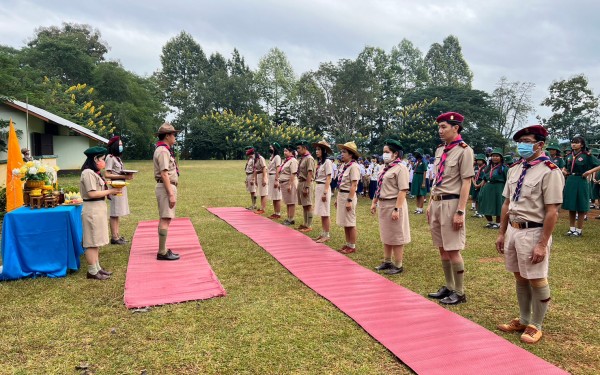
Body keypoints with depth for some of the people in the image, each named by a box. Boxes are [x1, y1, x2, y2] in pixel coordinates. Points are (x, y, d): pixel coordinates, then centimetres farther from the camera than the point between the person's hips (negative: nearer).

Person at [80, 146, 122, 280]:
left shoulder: (94, 173, 16)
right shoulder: (88, 173, -15)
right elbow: (92, 193, -21)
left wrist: (111, 190, 4)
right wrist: (109, 191, -15)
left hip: (98, 209, 10)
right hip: (92, 210, -10)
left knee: (96, 241, 16)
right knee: (92, 242, -4)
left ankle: (96, 267, 25)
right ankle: (92, 271, 3)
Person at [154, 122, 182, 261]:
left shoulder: (164, 150, 18)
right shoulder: (163, 151, -14)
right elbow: (164, 174, -21)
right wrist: (171, 194, -23)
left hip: (167, 187, 11)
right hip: (166, 188, -11)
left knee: (164, 219, 12)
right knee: (165, 220, -9)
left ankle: (163, 250, 18)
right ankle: (162, 252, -6)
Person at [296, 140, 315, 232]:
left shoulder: (309, 158, -15)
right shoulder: (302, 158, 12)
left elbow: (309, 174, -19)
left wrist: (306, 187, -22)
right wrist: (300, 185, 13)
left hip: (306, 183, -9)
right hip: (300, 182, 9)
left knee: (308, 205, -2)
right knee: (304, 205, 15)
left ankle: (309, 226, 4)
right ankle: (305, 224, 25)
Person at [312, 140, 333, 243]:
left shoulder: (327, 162, -11)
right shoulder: (319, 162, 13)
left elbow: (328, 178, -15)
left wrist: (325, 192, -18)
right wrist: (316, 190, 13)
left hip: (324, 188, -9)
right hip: (318, 188, 9)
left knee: (325, 213, -3)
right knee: (321, 213, 13)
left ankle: (327, 235, 5)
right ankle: (323, 233, 21)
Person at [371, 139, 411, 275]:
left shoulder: (400, 168, -14)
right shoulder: (386, 168, 12)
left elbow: (403, 191, -21)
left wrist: (397, 209, -26)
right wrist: (374, 203, 16)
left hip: (394, 205, -9)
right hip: (383, 205, 9)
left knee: (396, 237, 1)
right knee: (386, 235, 17)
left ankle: (398, 265, 12)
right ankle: (387, 261, 29)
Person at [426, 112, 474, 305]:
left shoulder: (464, 150, -10)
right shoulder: (440, 150, 13)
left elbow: (466, 183, -14)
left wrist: (460, 212, -18)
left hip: (451, 204, -8)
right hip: (437, 203, 8)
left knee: (453, 250, -2)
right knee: (442, 249, 14)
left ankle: (459, 292, 13)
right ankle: (449, 287, 26)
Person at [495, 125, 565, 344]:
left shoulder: (549, 172, -13)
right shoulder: (515, 170, 10)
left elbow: (552, 212, -17)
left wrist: (542, 244, -18)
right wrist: (502, 233, 14)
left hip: (533, 233, -7)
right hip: (513, 230, 7)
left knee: (537, 281, 6)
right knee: (520, 278, 17)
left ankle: (535, 326, 23)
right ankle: (523, 320, 33)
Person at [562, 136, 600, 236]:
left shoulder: (587, 156, -6)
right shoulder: (569, 157, 9)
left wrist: (590, 171, -19)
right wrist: (564, 171, 8)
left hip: (581, 183, -5)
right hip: (570, 183, 5)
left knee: (580, 208, 2)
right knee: (570, 207, 9)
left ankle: (579, 230, 11)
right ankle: (572, 228, 19)